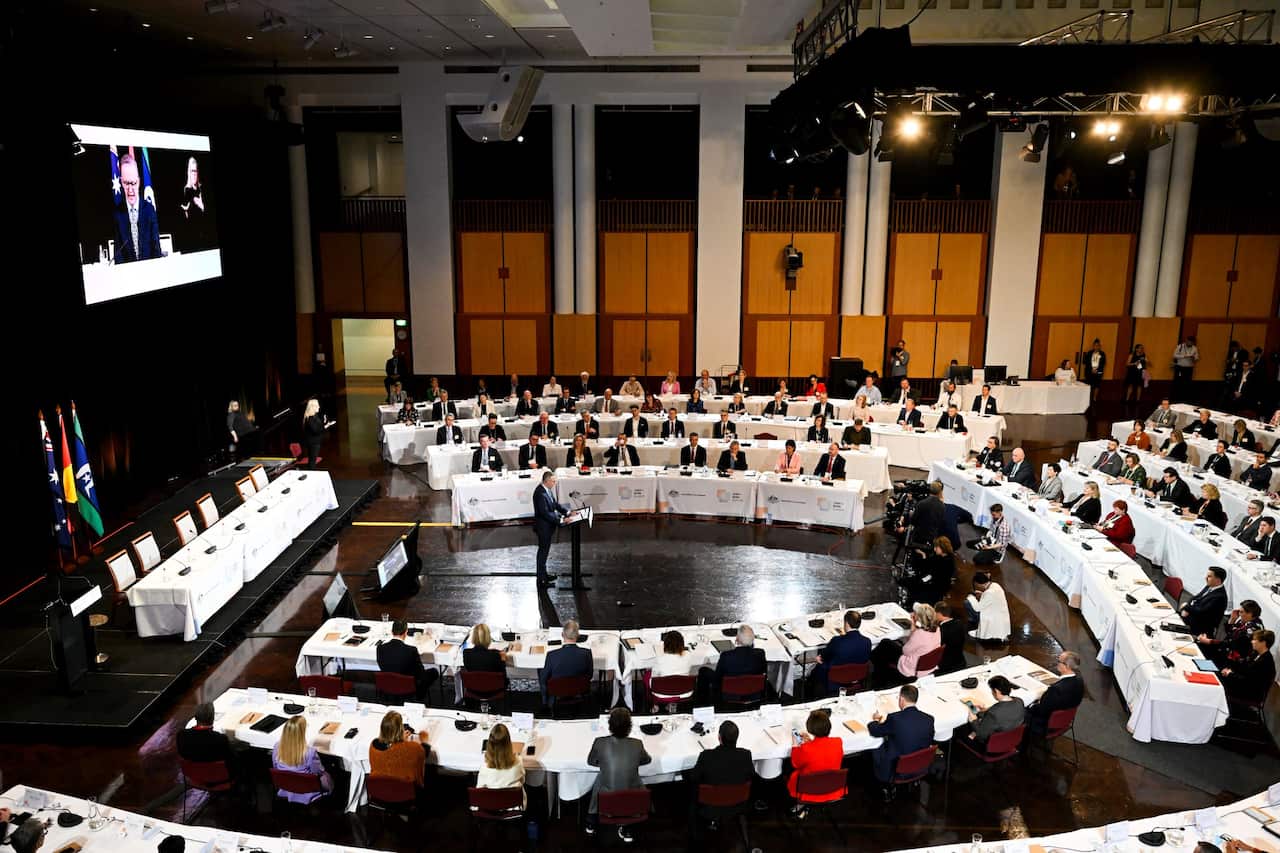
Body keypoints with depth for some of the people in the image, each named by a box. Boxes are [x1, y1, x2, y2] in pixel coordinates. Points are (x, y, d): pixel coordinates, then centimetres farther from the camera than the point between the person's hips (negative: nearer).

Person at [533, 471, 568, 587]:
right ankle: (541, 580, 11)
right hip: (543, 527, -10)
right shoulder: (540, 494, -27)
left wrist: (568, 512, 0)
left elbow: (555, 504, 11)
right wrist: (560, 519, -26)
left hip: (547, 526, 10)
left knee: (544, 551, 20)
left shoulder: (548, 490, 3)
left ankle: (544, 574, 34)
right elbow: (545, 513, -28)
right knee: (543, 551, 1)